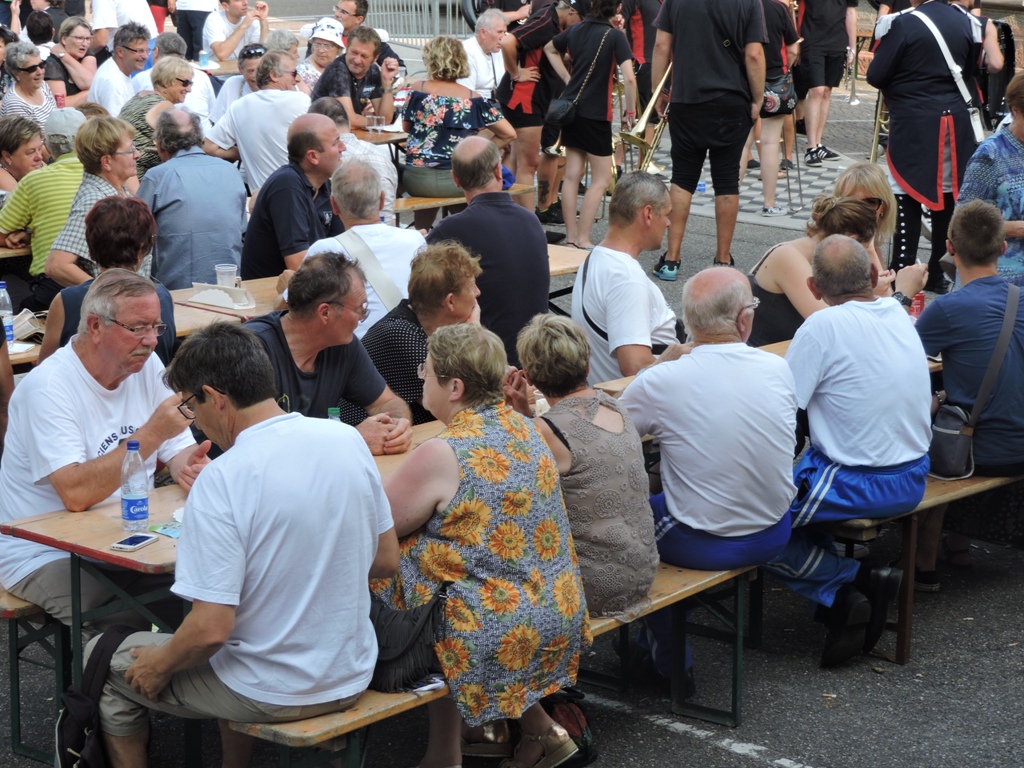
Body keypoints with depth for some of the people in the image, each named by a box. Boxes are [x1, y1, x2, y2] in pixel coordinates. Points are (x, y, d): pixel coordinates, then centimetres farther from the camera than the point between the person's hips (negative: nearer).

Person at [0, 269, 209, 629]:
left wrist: (192, 468, -18)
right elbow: (76, 493, -28)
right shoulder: (49, 387, -18)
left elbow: (180, 452, 6)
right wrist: (153, 433, -30)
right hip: (44, 555, -7)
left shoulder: (147, 366, 5)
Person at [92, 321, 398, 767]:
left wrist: (159, 667, -5)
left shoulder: (222, 480, -24)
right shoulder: (348, 441, -5)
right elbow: (386, 562, 6)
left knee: (106, 663, 17)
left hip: (273, 695, -6)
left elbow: (211, 629, -24)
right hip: (353, 675, 6)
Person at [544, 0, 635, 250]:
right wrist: (630, 112, -8)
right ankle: (582, 239, -3)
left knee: (572, 176, 9)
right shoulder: (615, 36, -13)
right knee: (601, 180, 2)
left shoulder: (576, 30, 6)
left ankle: (571, 237, 12)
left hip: (571, 107, 6)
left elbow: (549, 48, 24)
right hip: (596, 114, -6)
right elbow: (629, 78, -20)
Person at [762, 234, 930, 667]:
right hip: (912, 481, 8)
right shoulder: (898, 314, 4)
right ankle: (845, 598, 13)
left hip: (859, 485, -8)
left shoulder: (824, 326, -18)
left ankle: (856, 581, 1)